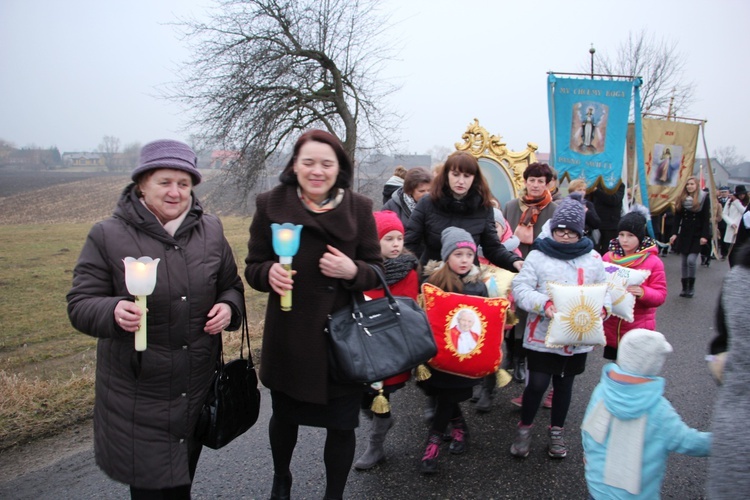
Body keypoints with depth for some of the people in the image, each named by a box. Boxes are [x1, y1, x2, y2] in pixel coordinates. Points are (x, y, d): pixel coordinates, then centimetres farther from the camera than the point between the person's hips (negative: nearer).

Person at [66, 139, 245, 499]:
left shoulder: (210, 230, 4)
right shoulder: (108, 236, -7)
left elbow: (231, 286, 14)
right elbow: (80, 305, -7)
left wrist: (229, 308, -9)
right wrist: (114, 311, -29)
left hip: (199, 389, 4)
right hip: (138, 396, -3)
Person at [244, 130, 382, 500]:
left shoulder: (358, 208, -3)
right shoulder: (271, 204, -5)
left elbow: (377, 272, 0)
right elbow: (253, 268, 0)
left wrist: (352, 271, -22)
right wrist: (270, 273, -22)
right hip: (288, 336, 1)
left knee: (341, 424, 9)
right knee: (284, 416, 20)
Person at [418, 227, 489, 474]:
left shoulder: (478, 284, -3)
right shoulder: (434, 279, -7)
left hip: (464, 352, 0)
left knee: (448, 394, 3)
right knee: (441, 392, 11)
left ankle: (434, 439, 18)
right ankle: (458, 425, 36)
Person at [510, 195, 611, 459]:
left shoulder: (592, 258, 6)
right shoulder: (538, 255, -4)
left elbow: (605, 289, 10)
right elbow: (520, 288, -10)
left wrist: (602, 307, -12)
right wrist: (544, 304, -27)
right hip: (542, 335, -3)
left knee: (564, 384, 17)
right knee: (537, 383, -4)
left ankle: (557, 431, 37)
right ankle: (524, 428, 22)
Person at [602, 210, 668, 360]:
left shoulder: (653, 262, -7)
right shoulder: (608, 258, 1)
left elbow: (660, 295, -7)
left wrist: (643, 292, -26)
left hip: (638, 330, -3)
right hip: (611, 329, 3)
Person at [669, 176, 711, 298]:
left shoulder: (704, 198, -4)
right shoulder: (681, 199, 5)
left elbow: (706, 218, -6)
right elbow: (677, 218, 5)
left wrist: (704, 235, -12)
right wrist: (674, 233, -3)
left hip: (697, 235, -3)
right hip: (684, 234, 4)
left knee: (691, 260, -14)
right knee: (684, 262, 6)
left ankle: (691, 286, 4)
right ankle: (685, 288, 15)